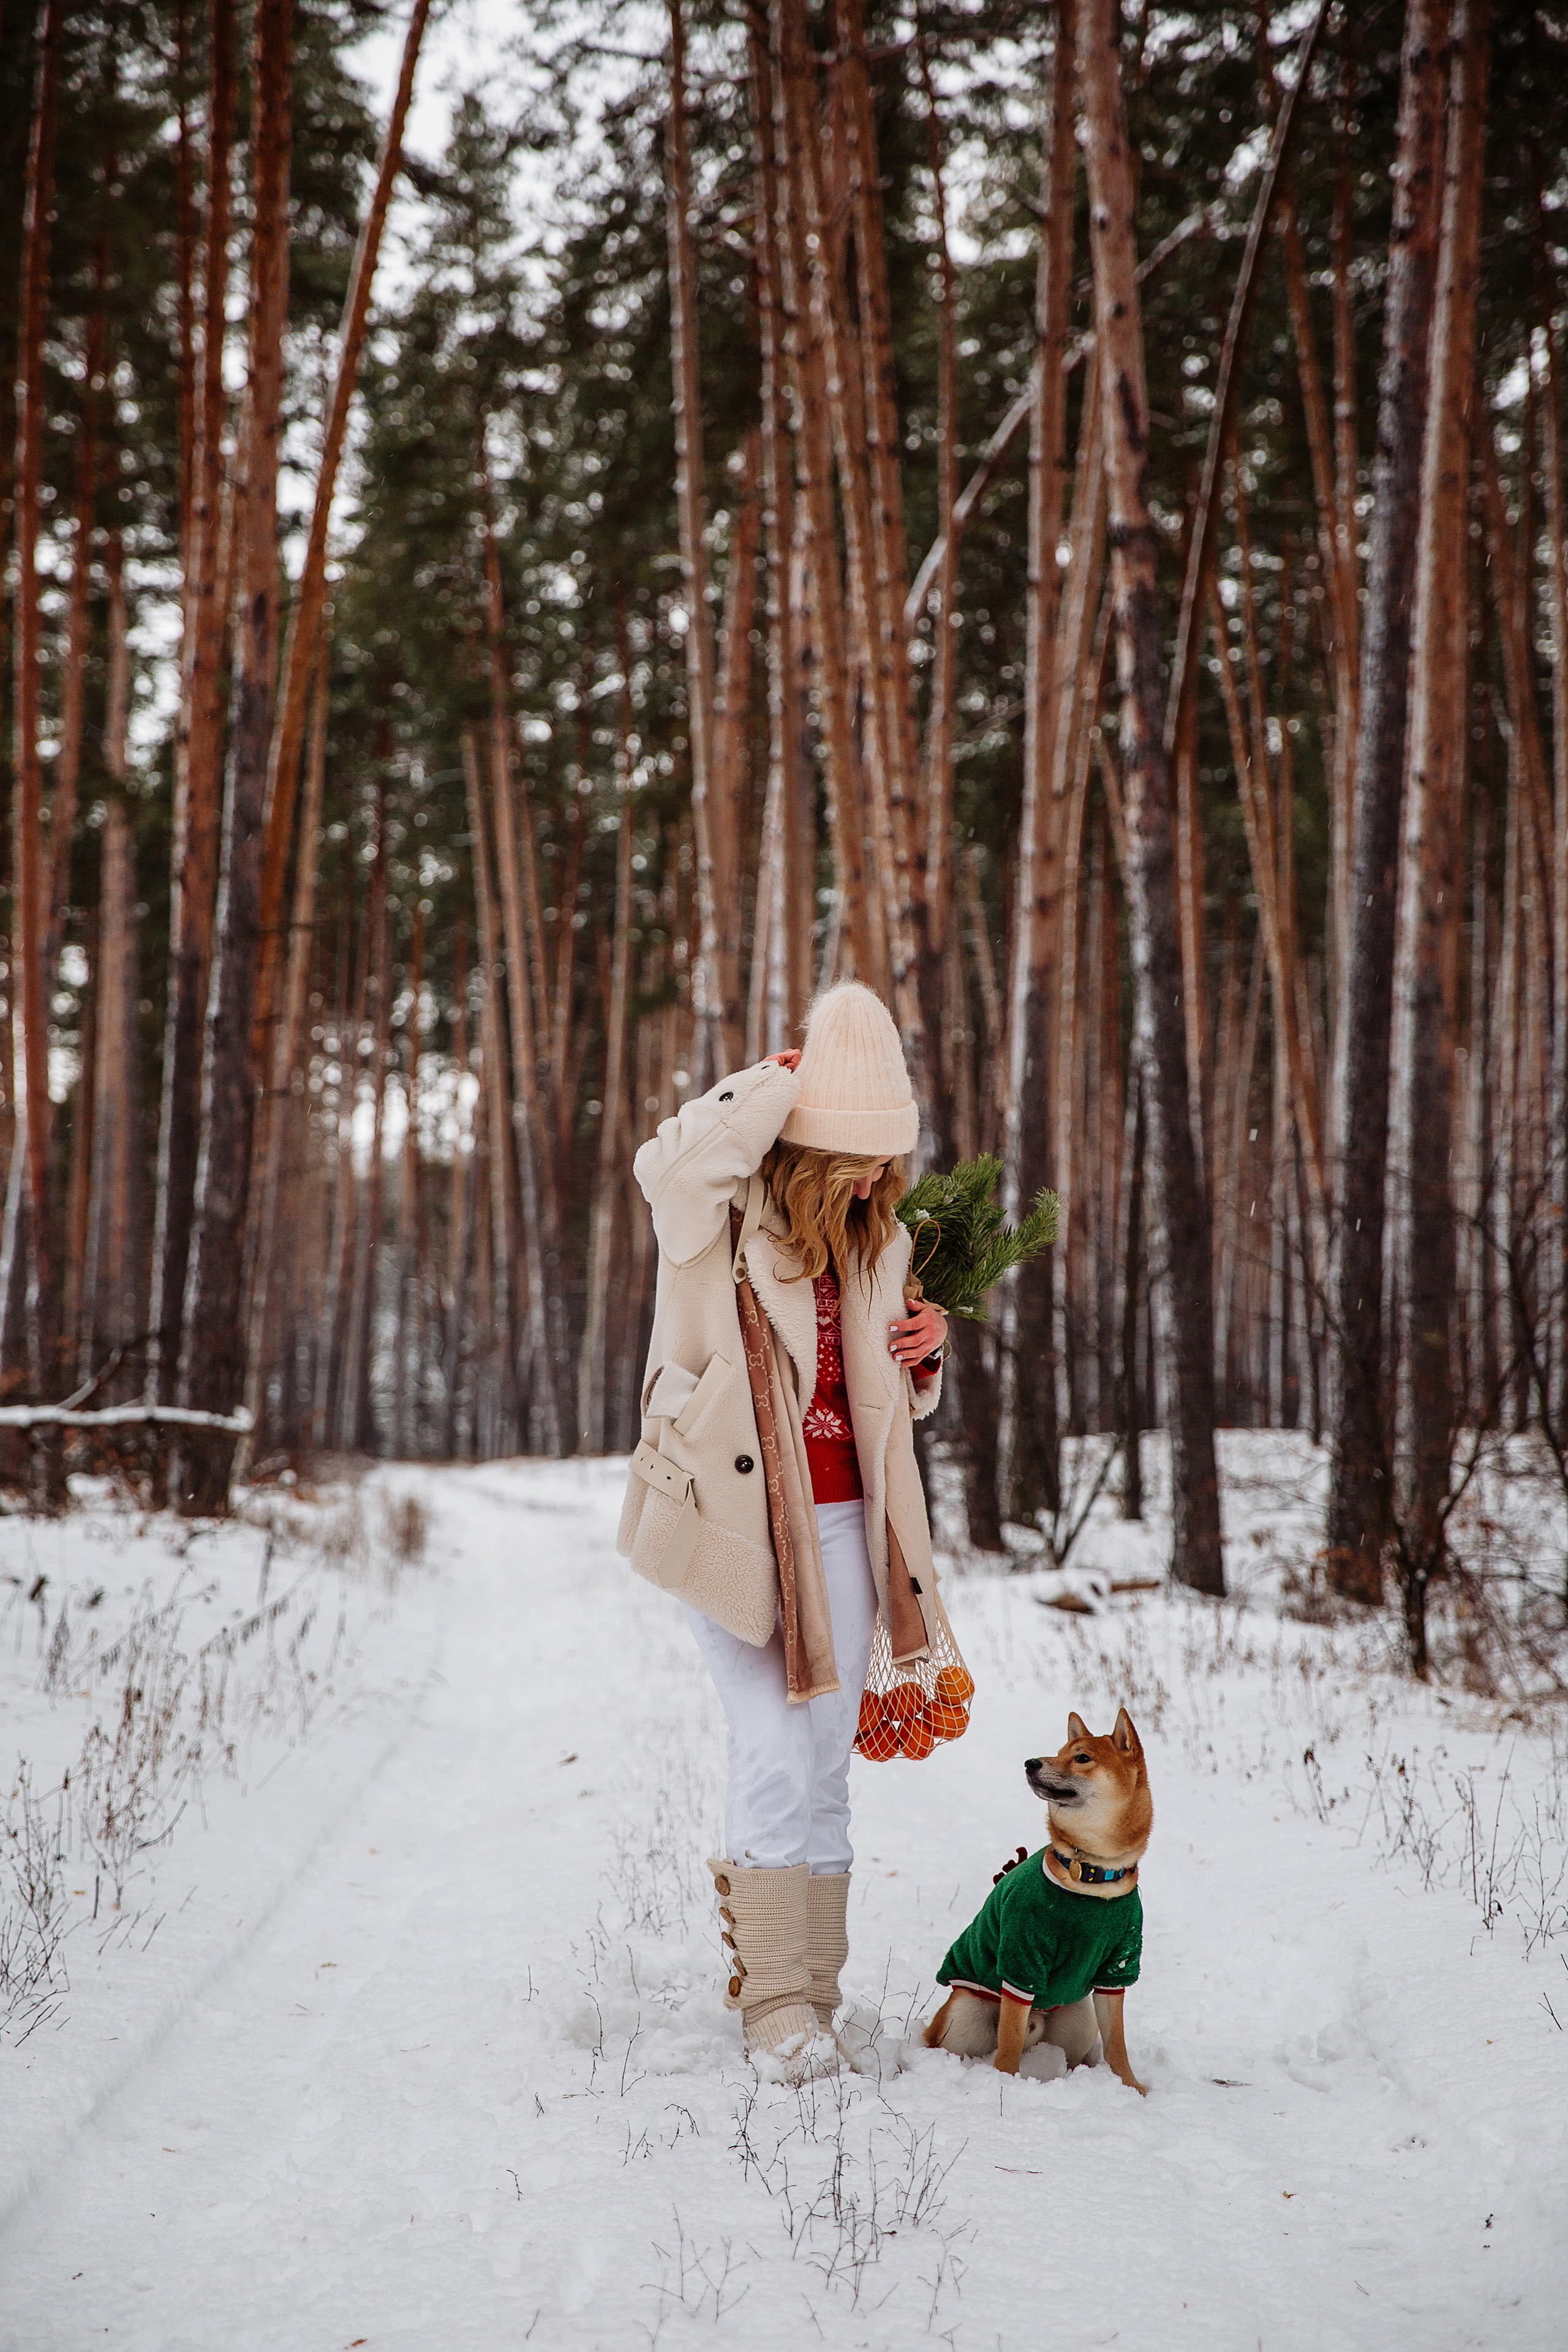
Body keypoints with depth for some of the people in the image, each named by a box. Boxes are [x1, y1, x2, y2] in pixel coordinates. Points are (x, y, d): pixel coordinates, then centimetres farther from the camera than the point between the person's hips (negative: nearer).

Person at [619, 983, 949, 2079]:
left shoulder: (875, 1240, 10)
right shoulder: (720, 1216, -8)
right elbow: (673, 1163, -34)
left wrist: (926, 1349, 0)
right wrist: (781, 1079, -22)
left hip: (841, 1520, 6)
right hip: (737, 1515, -6)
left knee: (828, 1761, 8)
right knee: (777, 1755, -11)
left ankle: (813, 1995, 17)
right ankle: (775, 2003, -2)